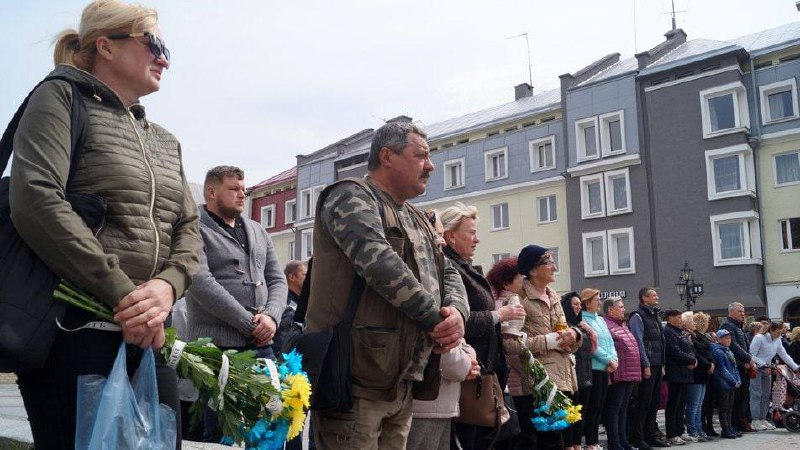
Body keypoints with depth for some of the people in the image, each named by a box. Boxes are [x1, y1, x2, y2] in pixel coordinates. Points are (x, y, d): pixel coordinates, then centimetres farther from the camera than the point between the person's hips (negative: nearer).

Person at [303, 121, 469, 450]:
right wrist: (437, 318, -14)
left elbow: (448, 273, 19)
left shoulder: (416, 219, 21)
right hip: (353, 380, -8)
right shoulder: (352, 196, -6)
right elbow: (379, 263, -21)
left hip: (403, 382, 9)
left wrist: (456, 311, -5)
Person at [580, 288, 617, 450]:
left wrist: (614, 359, -2)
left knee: (599, 406, 10)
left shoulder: (601, 320, 18)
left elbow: (610, 342, 14)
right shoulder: (583, 320, -9)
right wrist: (609, 360, -12)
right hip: (593, 368, -8)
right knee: (593, 406, -4)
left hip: (605, 369, 8)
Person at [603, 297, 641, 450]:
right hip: (617, 375, -10)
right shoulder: (605, 325, -12)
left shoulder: (623, 325, 21)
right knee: (613, 408, -4)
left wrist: (635, 373, 22)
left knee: (623, 408, 13)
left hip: (630, 375, 10)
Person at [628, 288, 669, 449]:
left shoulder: (655, 316, 19)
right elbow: (638, 342, -14)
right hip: (647, 365, -8)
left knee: (655, 401, 10)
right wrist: (646, 365, -17)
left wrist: (662, 364, 17)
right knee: (643, 402, -6)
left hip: (657, 365, 8)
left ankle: (650, 435, 18)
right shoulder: (637, 316, -8)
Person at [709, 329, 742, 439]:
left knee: (730, 407, 13)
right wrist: (733, 381, -16)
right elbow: (722, 369, -16)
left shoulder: (728, 351, 16)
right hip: (723, 384, -9)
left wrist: (738, 380, 4)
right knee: (724, 408, -2)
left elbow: (734, 367, 18)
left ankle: (729, 428, 20)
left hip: (731, 385, 9)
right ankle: (725, 430, 2)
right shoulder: (717, 351, -12)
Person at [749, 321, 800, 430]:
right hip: (756, 368, -8)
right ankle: (755, 420, -7)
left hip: (767, 369, 8)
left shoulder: (778, 341, 9)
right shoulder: (759, 338, -14)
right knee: (756, 394, -8)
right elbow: (752, 355, -15)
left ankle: (763, 419, 15)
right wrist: (763, 366, -17)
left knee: (766, 395, 8)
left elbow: (784, 355, 13)